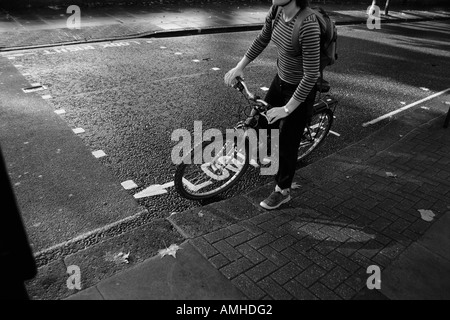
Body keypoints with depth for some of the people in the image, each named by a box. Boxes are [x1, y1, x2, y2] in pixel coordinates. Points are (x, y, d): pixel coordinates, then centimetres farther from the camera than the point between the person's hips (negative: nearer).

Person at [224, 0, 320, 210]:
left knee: (287, 143, 4)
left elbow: (311, 75, -30)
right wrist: (239, 67, 6)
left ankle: (282, 191, 25)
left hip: (300, 90, -7)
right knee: (264, 122, 20)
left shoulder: (308, 26, -32)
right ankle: (277, 156, 49)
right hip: (281, 80, 8)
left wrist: (287, 108, -25)